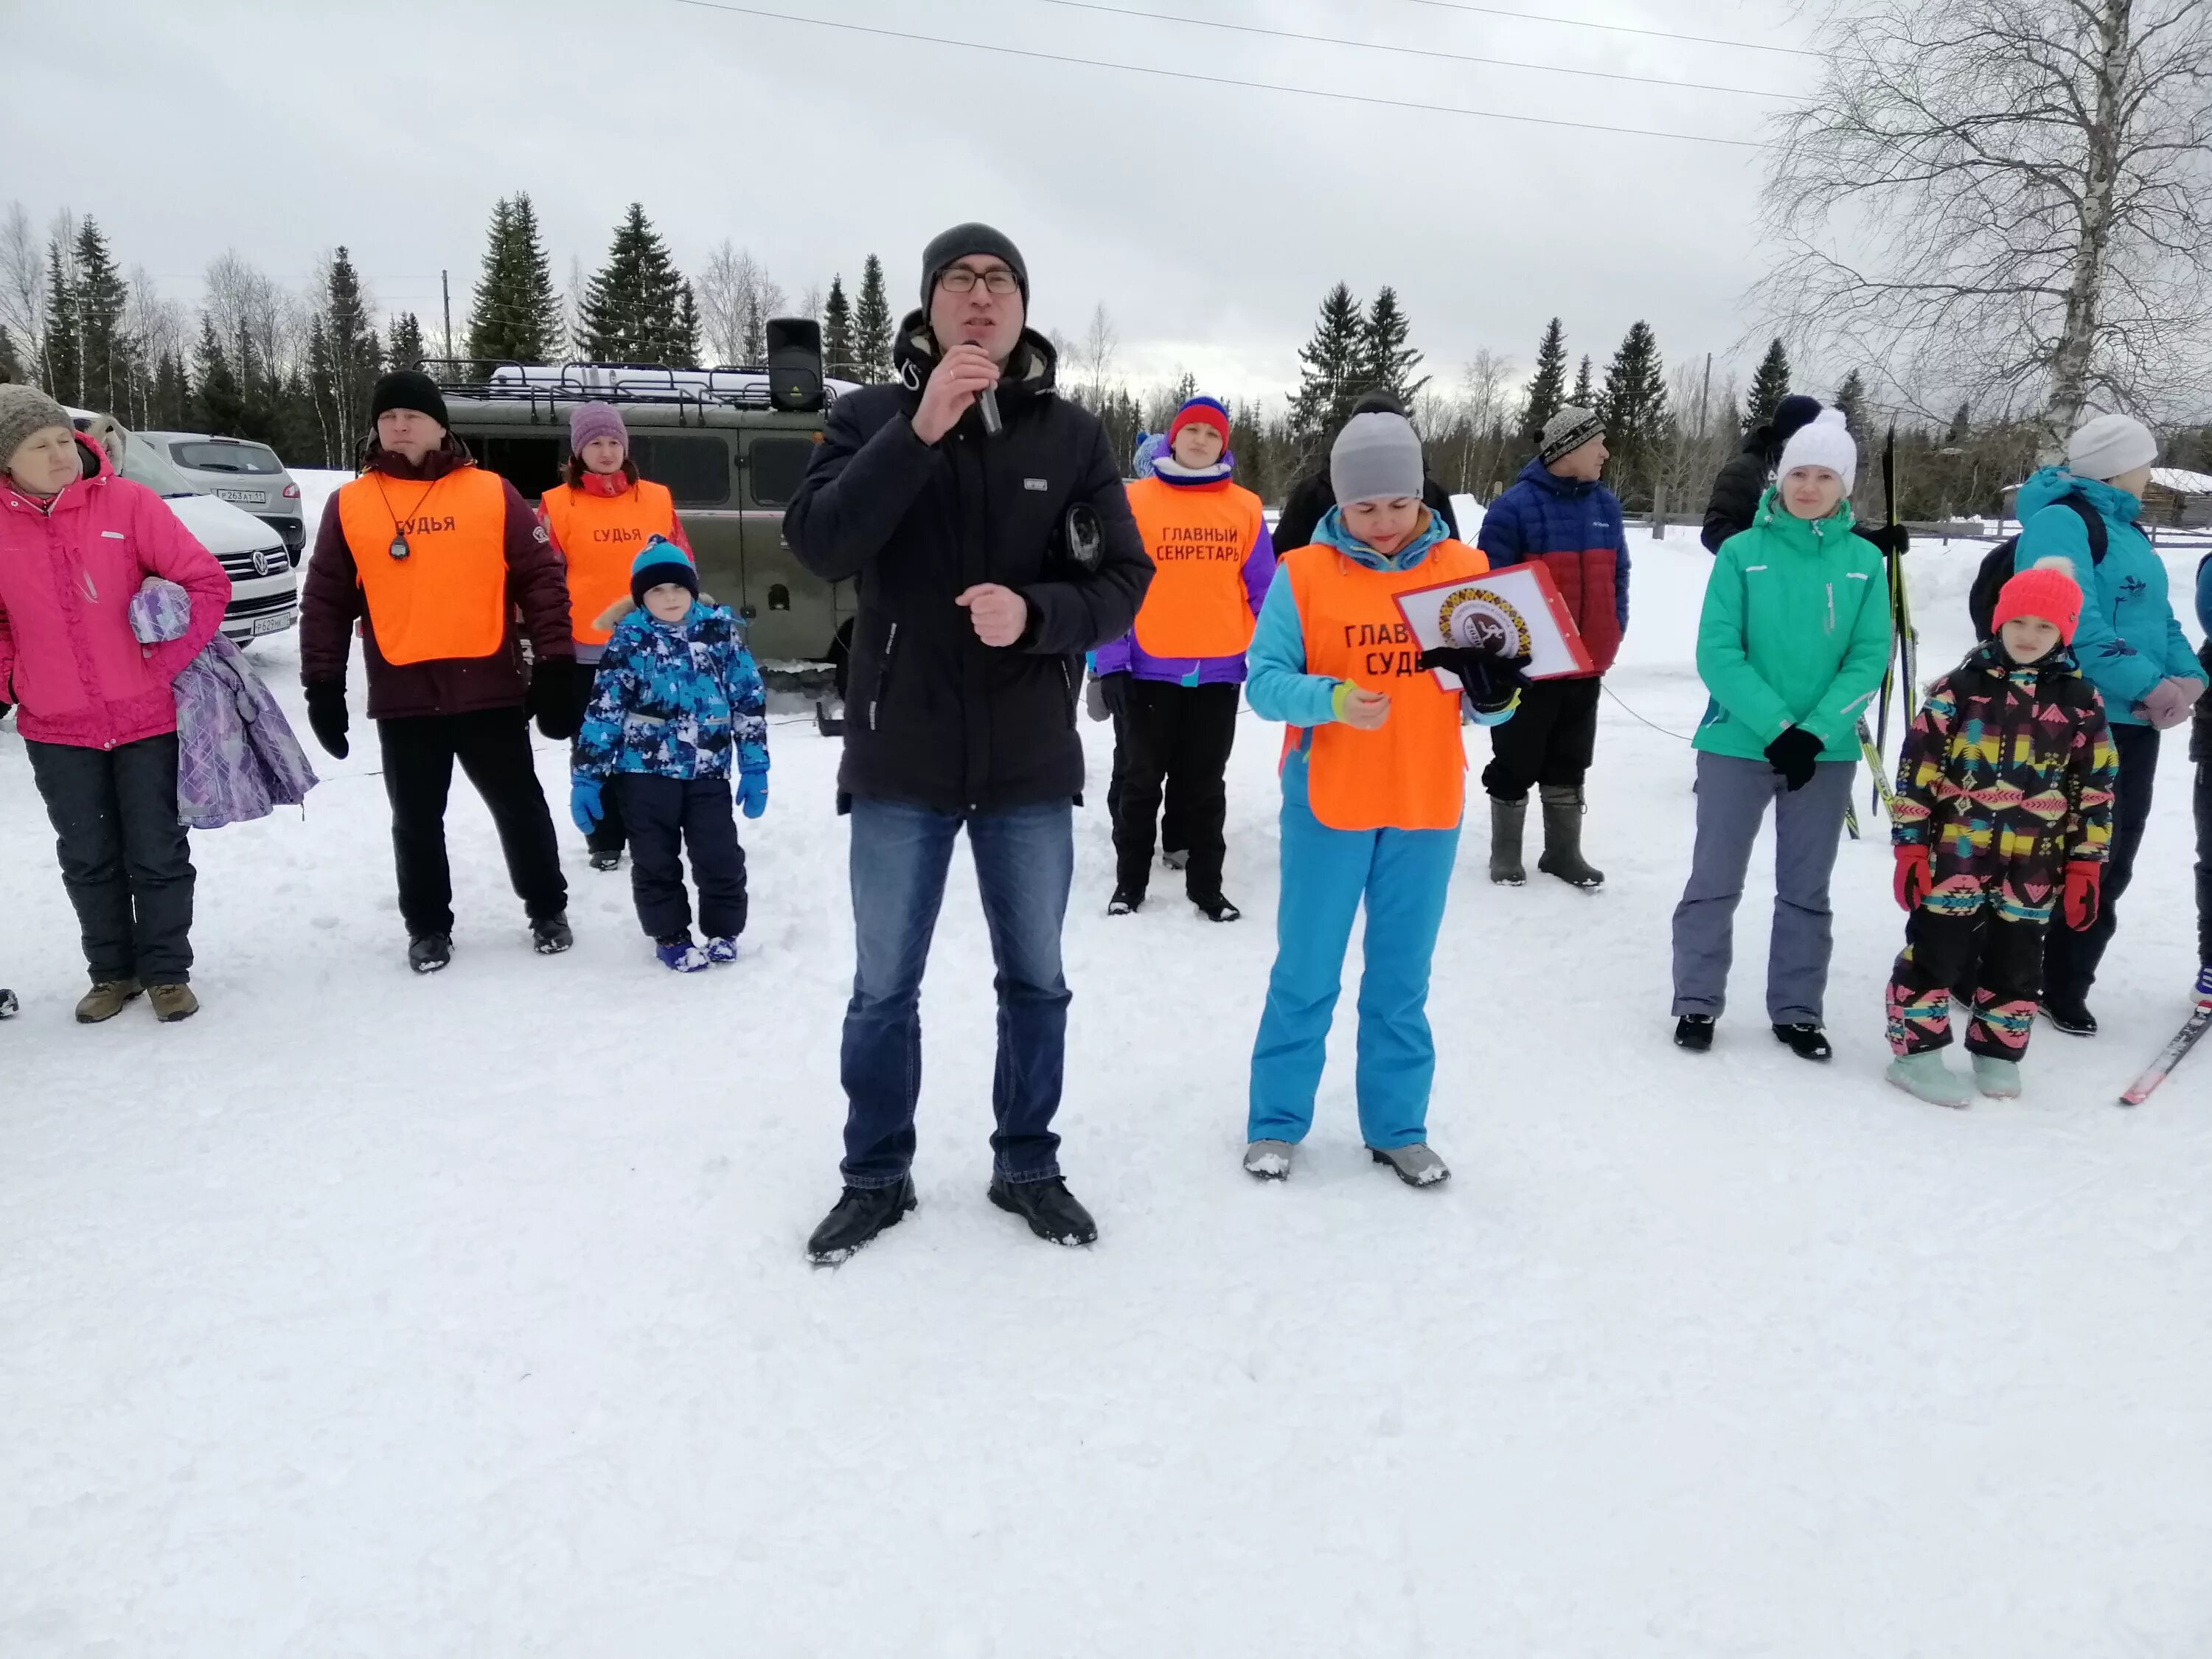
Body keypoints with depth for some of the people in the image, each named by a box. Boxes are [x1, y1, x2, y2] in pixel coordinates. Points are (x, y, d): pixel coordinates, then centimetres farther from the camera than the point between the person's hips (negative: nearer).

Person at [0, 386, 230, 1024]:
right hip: (55, 731, 2)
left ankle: (167, 971, 21)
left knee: (157, 852, 6)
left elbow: (207, 583, -8)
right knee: (88, 860, 12)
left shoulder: (128, 503, -9)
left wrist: (167, 662, -12)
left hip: (147, 715, -2)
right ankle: (111, 971, 28)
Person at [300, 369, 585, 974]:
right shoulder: (349, 505, 6)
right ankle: (428, 927, 27)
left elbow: (541, 579, 0)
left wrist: (557, 665, -5)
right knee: (417, 821, 11)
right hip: (401, 698, 1)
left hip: (490, 687, -1)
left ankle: (547, 910, 27)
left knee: (520, 807, 10)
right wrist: (322, 687, 4)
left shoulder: (492, 493, 2)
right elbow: (326, 602, 8)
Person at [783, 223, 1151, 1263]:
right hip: (900, 758, -1)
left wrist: (1033, 612, -21)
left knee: (1035, 982, 13)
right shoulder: (870, 417, 0)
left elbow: (1123, 582, -2)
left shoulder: (1072, 435, 1)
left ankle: (1027, 1167, 32)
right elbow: (820, 545, -15)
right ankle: (876, 1177, 29)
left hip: (1030, 761, 1)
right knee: (883, 988, 10)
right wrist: (921, 431, -22)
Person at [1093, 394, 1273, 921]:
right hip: (1148, 669, -1)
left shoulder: (1245, 508, 5)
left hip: (1219, 671, 2)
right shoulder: (1135, 500, -2)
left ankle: (1206, 885, 23)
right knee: (1139, 779, 10)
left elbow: (1263, 591, 8)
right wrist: (1111, 662, -7)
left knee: (1205, 783, 12)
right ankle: (1129, 881, 23)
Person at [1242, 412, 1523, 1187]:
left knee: (1402, 978, 13)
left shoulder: (1467, 569, 2)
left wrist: (1496, 692, -18)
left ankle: (1398, 1127, 27)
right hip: (1326, 803, -2)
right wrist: (1333, 698, -28)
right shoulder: (1303, 574, -5)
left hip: (1428, 806, 2)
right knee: (1306, 975, 8)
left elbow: (1488, 697, 5)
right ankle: (1275, 1123, 23)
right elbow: (1265, 681, -10)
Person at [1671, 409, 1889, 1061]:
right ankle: (1697, 1003, 18)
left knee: (1806, 890, 12)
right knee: (1715, 882, 5)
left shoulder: (1865, 561, 2)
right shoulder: (1742, 551, -4)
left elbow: (1869, 659, -1)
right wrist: (1775, 727, -17)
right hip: (1737, 743, -2)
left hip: (1827, 750, 2)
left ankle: (1797, 1010, 24)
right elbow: (1718, 652, -8)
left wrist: (1814, 732, -14)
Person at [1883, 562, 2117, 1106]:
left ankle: (1997, 1053, 30)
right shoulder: (1959, 688, -4)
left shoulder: (2082, 704, 4)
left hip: (2033, 869, 3)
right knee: (1935, 953, 1)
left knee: (2017, 964, 14)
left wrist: (2085, 867, 5)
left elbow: (2095, 791, 8)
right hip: (1954, 857, -3)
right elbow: (1917, 768, -4)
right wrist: (1910, 847, -7)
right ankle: (1915, 1052, 11)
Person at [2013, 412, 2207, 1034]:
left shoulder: (2128, 529, 18)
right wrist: (2148, 683, -26)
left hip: (2130, 725, 9)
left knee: (2108, 864, 11)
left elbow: (2158, 616, 16)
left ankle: (2064, 988, 20)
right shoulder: (2060, 521, -11)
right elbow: (2073, 621, -23)